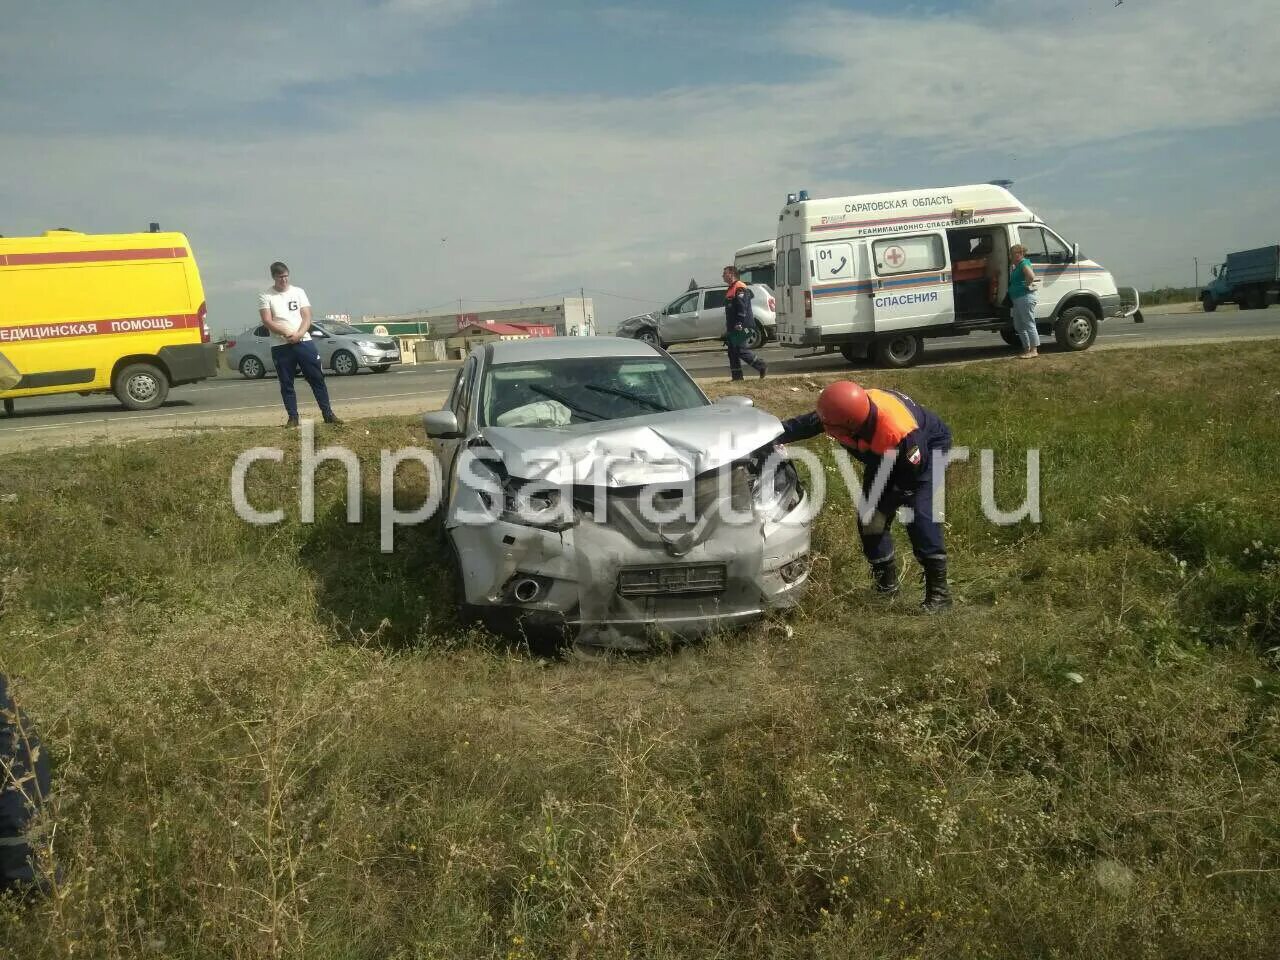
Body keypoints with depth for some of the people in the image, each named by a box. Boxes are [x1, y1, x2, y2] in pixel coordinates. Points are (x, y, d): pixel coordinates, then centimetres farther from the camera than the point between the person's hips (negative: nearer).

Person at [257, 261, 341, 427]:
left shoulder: (298, 292, 9)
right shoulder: (266, 297, 3)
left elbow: (307, 317, 2)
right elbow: (267, 321, -7)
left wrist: (299, 334, -15)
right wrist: (287, 333, -21)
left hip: (304, 342, 1)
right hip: (280, 346, -1)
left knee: (317, 378, 1)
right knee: (286, 384, 2)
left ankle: (328, 414, 5)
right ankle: (293, 417, 9)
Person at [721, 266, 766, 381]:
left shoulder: (740, 288, -13)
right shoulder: (731, 289, 20)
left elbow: (742, 308, -22)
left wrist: (739, 324, -27)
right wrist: (728, 327, 24)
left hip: (740, 327, -11)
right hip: (732, 328, 11)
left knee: (740, 350, -11)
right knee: (732, 351, 9)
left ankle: (761, 366, 2)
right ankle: (736, 376, 13)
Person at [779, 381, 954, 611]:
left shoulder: (900, 433, -44)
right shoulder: (847, 410, -28)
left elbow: (914, 477, -28)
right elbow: (804, 424, -12)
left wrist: (881, 502, -19)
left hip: (927, 447, -7)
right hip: (882, 454, 7)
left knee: (919, 516, -23)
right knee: (870, 518, -1)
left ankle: (938, 591, -13)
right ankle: (886, 584, 16)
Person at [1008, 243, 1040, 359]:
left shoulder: (1024, 263, -13)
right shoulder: (1016, 265, 16)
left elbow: (1031, 275, -30)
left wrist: (1028, 285, -16)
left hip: (1025, 297, -11)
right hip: (1017, 298, 11)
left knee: (1029, 324, -6)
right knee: (1018, 326, 15)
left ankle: (1034, 350, -3)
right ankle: (1026, 349, 22)